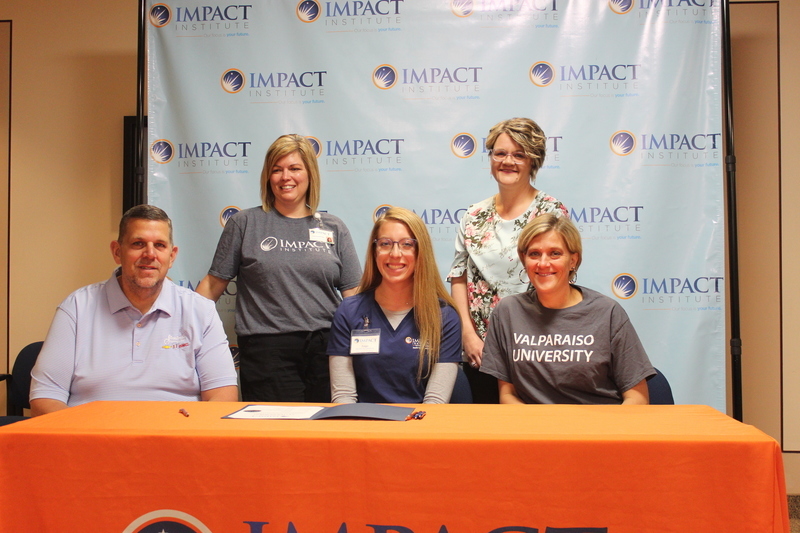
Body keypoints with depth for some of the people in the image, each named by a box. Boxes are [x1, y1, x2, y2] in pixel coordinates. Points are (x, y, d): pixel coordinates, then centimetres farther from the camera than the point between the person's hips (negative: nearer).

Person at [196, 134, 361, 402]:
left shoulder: (334, 228, 10)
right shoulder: (244, 224, 6)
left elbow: (353, 294, 8)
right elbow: (213, 284, 7)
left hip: (325, 348, 2)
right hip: (267, 350, -2)